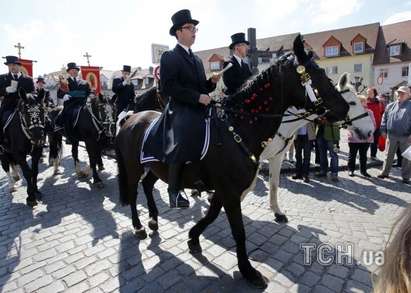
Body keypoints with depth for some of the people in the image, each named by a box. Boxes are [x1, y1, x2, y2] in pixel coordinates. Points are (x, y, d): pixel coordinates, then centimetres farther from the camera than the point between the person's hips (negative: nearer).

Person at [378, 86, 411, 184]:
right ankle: (385, 172, 23)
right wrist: (383, 130, 5)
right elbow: (384, 118, 12)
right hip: (391, 135, 2)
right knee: (389, 155, 12)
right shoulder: (390, 106, 8)